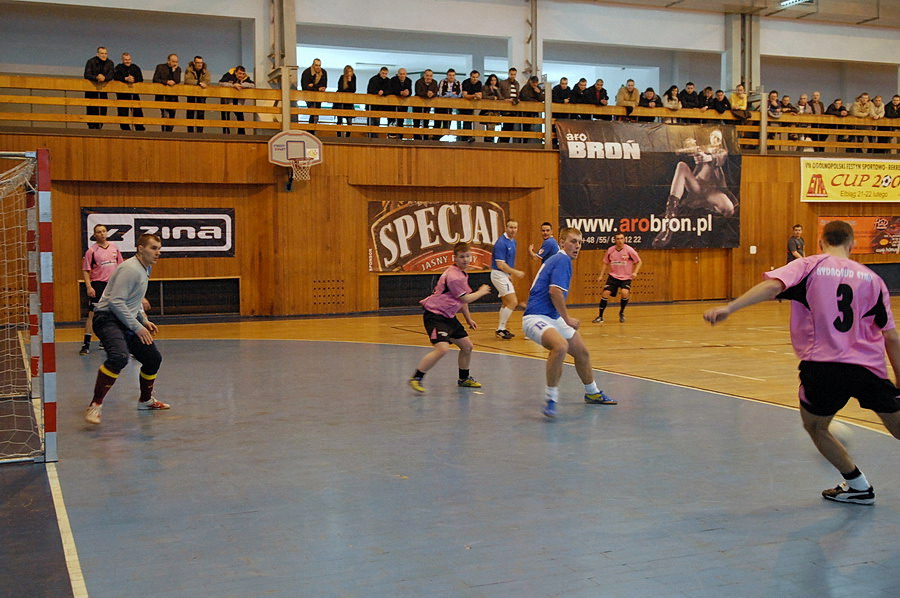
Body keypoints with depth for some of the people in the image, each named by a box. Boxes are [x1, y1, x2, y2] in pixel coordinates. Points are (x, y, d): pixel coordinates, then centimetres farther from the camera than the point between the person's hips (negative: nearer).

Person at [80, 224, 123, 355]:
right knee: (92, 314, -10)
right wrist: (88, 287, -17)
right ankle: (86, 344, -10)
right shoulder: (91, 250, -6)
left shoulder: (114, 247, 8)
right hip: (98, 285, -5)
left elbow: (119, 266, 16)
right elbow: (85, 270, -7)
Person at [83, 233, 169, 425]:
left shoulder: (145, 269, 16)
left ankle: (146, 400, 34)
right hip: (108, 318, -10)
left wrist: (144, 320, 16)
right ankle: (95, 405, -27)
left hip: (127, 322, 10)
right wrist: (137, 327, -19)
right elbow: (116, 302, -22)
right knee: (119, 357, -33)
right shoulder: (130, 269, -17)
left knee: (153, 359, 13)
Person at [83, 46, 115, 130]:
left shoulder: (110, 63, 2)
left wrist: (104, 78, -34)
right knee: (92, 109, -7)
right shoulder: (91, 62, -6)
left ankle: (99, 126, 6)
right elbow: (87, 75, -17)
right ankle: (91, 126, 2)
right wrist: (96, 77, -36)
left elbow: (112, 74, -13)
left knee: (102, 109, -4)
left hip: (103, 90, 2)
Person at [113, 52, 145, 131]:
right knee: (122, 112, 0)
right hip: (122, 93, -1)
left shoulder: (135, 68, 10)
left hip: (134, 93, 1)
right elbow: (115, 77, -14)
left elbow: (140, 79, -4)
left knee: (137, 111, -4)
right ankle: (125, 129, 9)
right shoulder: (119, 67, 6)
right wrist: (126, 79, -26)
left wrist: (133, 79, -23)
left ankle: (140, 129, 3)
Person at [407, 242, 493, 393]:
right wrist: (481, 292, 2)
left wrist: (468, 319, 26)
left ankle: (463, 379, 33)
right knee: (442, 348, -26)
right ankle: (416, 378, -17)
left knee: (467, 346, 14)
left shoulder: (462, 274, 12)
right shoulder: (453, 276, -21)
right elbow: (465, 299, -14)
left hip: (448, 316, 10)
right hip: (434, 314, -10)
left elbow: (461, 299, 24)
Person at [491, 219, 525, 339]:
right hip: (498, 274, -10)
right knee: (513, 302, -13)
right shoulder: (501, 243, -19)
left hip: (505, 276, 10)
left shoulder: (513, 241, 10)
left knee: (506, 303, 16)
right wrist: (515, 272, -17)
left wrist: (510, 274, 16)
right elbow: (500, 264, -23)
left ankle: (501, 329, 25)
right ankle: (500, 329, -6)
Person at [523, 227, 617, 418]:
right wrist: (567, 319, -13)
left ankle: (592, 393, 41)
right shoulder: (562, 260, -13)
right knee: (561, 346, -37)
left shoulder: (556, 259, 18)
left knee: (582, 352, 19)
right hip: (536, 318, -11)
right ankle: (551, 399, -26)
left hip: (553, 318, 11)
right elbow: (555, 291, -23)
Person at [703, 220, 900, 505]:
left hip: (824, 366, -2)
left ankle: (859, 486, 27)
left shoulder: (809, 266, 5)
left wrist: (729, 307, -24)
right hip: (870, 366, 3)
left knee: (814, 426, 22)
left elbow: (773, 285, -17)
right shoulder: (871, 278, 12)